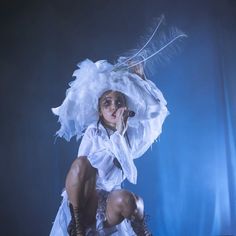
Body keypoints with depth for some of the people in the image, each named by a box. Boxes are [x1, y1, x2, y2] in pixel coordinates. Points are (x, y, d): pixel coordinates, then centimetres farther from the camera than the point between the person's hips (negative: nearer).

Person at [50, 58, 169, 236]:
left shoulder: (130, 134, 5)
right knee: (82, 163, -33)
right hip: (84, 203, -3)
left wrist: (141, 78, -1)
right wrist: (118, 132, -23)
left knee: (125, 199, -35)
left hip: (111, 207, 3)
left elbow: (157, 108, 6)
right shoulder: (92, 133, -7)